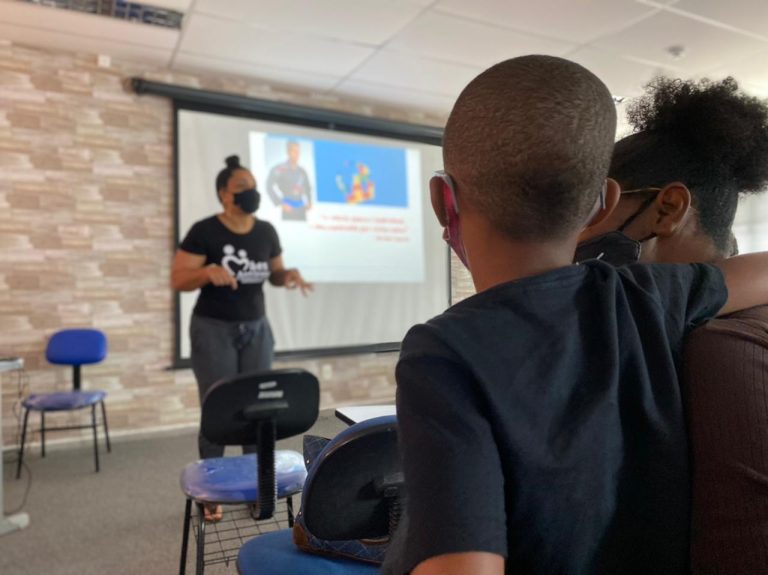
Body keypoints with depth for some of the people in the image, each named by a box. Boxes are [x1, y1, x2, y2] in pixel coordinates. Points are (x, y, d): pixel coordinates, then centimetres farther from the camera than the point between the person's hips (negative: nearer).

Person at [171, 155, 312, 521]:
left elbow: (275, 274, 13)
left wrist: (289, 276, -10)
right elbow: (177, 280, -9)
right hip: (213, 330, -4)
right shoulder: (203, 232, -10)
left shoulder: (266, 232, 3)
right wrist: (209, 271, -27)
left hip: (256, 329, 4)